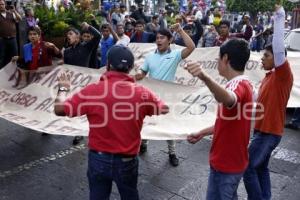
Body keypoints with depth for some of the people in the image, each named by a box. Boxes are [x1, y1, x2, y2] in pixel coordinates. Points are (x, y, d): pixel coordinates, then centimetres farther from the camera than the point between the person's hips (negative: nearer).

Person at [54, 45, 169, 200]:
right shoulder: (142, 93, -14)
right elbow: (164, 109, 5)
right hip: (127, 160, 0)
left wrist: (63, 89, 12)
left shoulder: (92, 91, -17)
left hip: (99, 159, 0)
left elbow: (59, 109, -7)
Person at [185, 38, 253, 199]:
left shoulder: (238, 84, -24)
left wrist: (205, 77, -68)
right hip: (222, 160, 9)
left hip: (228, 163, -9)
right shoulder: (240, 84, 10)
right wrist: (202, 133, 19)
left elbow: (228, 100, -51)